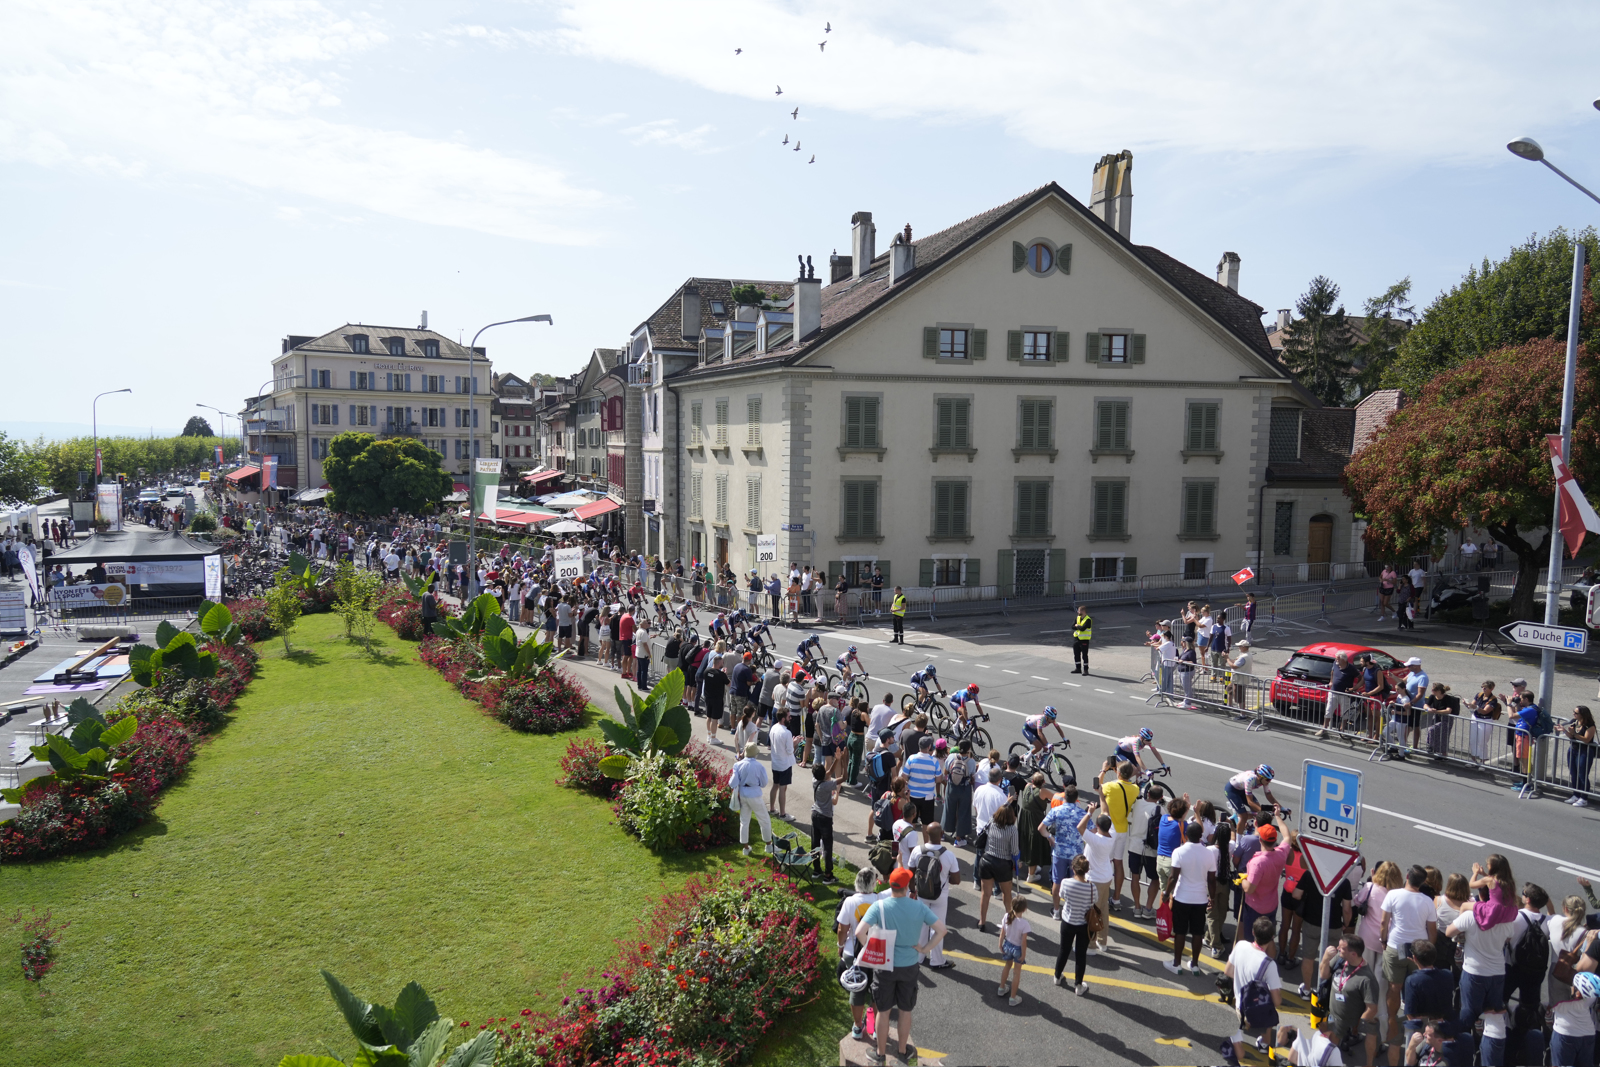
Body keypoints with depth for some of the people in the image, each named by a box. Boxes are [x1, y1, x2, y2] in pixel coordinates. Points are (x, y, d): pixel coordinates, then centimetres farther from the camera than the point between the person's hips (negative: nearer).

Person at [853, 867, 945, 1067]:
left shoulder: (878, 906, -18)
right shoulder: (919, 907, -12)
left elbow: (859, 933, -27)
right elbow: (941, 930, -10)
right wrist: (924, 948, -3)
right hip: (909, 966, 1)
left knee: (883, 1011, 16)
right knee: (905, 1011, 20)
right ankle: (903, 1051, 36)